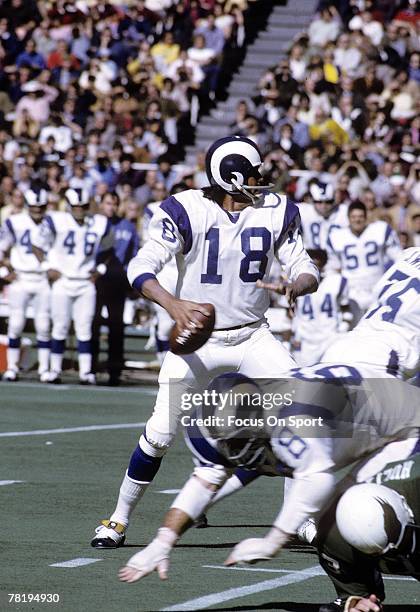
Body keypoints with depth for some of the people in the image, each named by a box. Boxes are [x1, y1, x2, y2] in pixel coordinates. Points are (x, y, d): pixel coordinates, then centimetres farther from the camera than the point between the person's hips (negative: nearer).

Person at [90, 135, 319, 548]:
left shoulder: (276, 212, -1)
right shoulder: (185, 212, -13)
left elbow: (304, 267, 2)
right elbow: (141, 268, -18)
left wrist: (297, 285, -23)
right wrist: (172, 304, -36)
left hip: (252, 338, 3)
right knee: (160, 433, -10)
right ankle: (119, 521, 8)